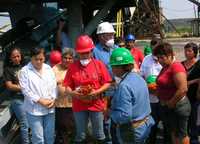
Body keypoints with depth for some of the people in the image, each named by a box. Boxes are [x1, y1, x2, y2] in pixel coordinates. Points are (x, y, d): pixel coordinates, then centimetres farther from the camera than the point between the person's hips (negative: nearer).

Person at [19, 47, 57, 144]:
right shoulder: (25, 71, -5)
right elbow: (26, 90, -11)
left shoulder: (48, 69, 10)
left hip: (49, 108, 5)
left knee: (50, 135, 12)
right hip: (34, 109, -4)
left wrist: (53, 99, -5)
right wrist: (40, 100, -15)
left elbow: (54, 85, 10)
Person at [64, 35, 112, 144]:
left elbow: (107, 83, -1)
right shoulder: (73, 66, -1)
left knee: (99, 135, 12)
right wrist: (72, 92, -20)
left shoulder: (99, 64, -3)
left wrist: (97, 92, -16)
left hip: (96, 105, 0)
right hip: (79, 106, 1)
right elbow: (67, 86, 1)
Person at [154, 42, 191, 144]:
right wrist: (155, 87, 7)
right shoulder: (165, 67, 9)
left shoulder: (176, 67, -20)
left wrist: (170, 103, -20)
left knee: (181, 135, 5)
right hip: (166, 107, 9)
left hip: (177, 107, -9)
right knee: (173, 134, 20)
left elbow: (183, 89, -28)